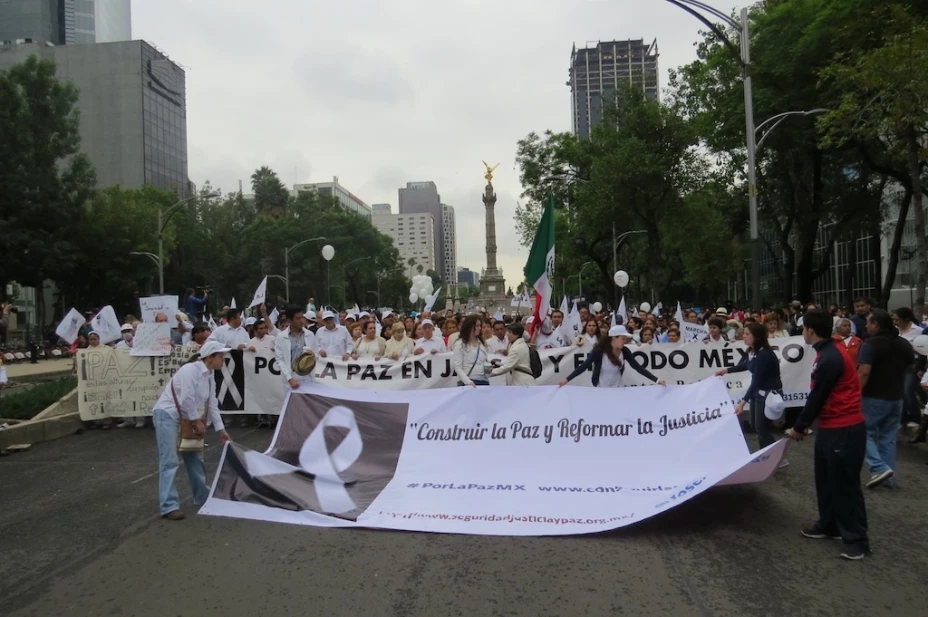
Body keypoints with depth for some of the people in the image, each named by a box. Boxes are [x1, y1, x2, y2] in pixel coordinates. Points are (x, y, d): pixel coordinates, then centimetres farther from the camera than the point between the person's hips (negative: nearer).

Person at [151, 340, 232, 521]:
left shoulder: (209, 378, 8)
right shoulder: (190, 369, -20)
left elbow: (212, 405, 11)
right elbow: (187, 399, -24)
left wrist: (221, 430, 9)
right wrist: (198, 421, -14)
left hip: (185, 418, 9)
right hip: (167, 415, -9)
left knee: (194, 458, 14)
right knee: (169, 461, -13)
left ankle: (202, 497, 26)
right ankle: (169, 506, -13)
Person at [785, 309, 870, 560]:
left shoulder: (830, 359, -24)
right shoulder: (828, 353, 8)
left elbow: (816, 397, -17)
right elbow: (819, 396, 14)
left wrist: (799, 427, -5)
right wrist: (805, 425, 15)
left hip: (844, 429, -10)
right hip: (830, 427, 10)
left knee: (845, 484, 0)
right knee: (827, 480, 18)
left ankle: (856, 539, 10)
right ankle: (829, 525, 30)